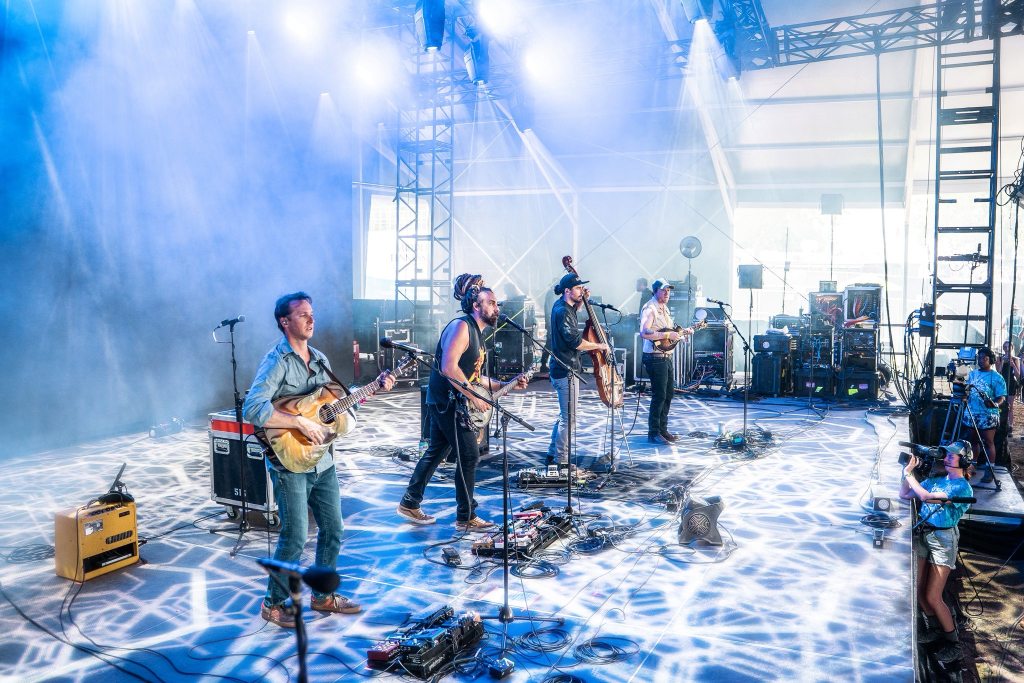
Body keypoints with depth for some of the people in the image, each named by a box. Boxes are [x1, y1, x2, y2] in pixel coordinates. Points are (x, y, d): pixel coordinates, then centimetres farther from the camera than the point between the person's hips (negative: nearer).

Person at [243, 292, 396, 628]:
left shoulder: (320, 359, 11)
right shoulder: (276, 361, -14)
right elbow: (252, 409, -27)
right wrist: (300, 422, -27)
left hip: (322, 459, 8)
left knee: (333, 529, 14)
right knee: (295, 537, -2)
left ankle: (323, 595, 31)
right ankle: (274, 603, 19)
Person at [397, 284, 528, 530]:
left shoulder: (476, 333, 16)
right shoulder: (461, 326, -15)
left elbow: (473, 376, 20)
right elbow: (448, 368, -25)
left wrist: (505, 386, 12)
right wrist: (474, 397, -20)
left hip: (444, 402, 10)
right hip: (447, 401, -10)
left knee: (435, 453, 16)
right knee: (469, 455, -6)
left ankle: (410, 504, 27)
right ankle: (466, 518, 3)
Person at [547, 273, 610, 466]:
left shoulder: (561, 306, 10)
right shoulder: (563, 312, -19)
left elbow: (573, 313, 35)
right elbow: (576, 342, -24)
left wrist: (582, 300, 16)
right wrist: (600, 346, -11)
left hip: (560, 369, 11)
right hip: (566, 371, -11)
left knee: (564, 414, 20)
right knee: (569, 418, -5)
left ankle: (553, 454, 28)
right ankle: (561, 461, 1)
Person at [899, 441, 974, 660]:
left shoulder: (962, 488, -12)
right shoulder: (936, 480, 10)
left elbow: (926, 497, -23)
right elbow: (904, 495, 11)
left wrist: (909, 472, -13)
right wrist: (908, 468, 3)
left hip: (943, 539, -6)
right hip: (923, 535, 7)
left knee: (932, 597, -5)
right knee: (918, 590, 8)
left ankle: (952, 642, 14)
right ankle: (934, 629, 29)